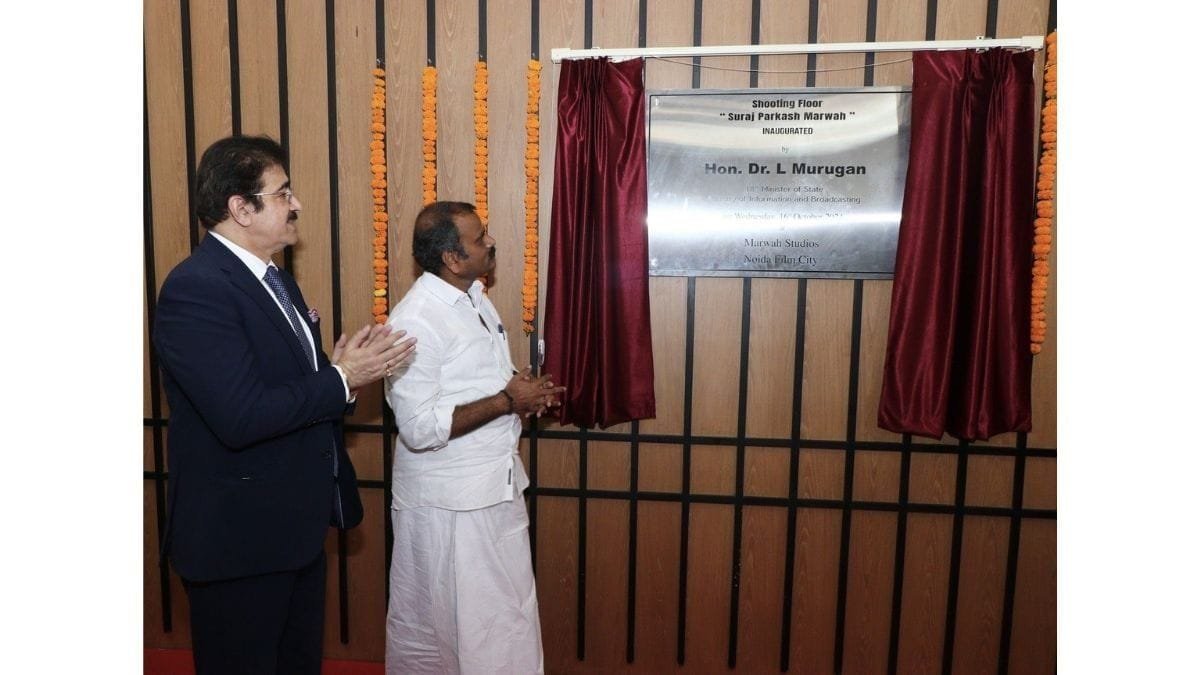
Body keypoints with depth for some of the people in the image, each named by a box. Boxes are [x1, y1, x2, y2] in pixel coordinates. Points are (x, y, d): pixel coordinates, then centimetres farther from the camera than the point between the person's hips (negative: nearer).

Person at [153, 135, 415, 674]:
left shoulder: (276, 280, 9)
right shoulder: (194, 289, -21)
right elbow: (241, 417, -29)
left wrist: (346, 371, -7)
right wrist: (341, 379, -20)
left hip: (297, 525, 9)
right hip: (238, 536, -9)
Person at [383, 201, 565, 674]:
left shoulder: (475, 299, 7)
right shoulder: (415, 321, -21)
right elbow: (420, 427, -24)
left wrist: (525, 390, -1)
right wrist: (507, 400, -21)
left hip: (498, 487, 8)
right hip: (448, 503, -8)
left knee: (508, 613, 19)